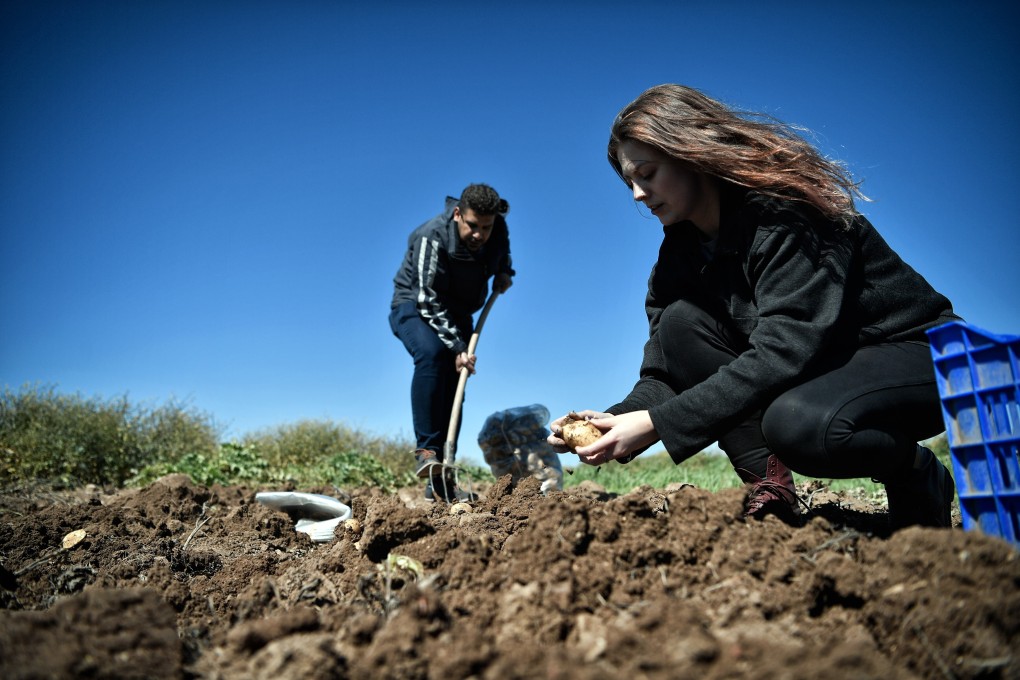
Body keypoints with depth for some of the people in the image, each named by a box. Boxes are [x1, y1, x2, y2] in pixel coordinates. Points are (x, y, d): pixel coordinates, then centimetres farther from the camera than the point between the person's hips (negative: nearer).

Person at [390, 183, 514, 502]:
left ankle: (439, 482, -1)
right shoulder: (432, 237, -27)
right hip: (415, 307, -5)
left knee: (453, 391, -5)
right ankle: (426, 451, -31)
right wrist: (456, 347, -32)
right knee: (431, 353, -37)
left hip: (457, 315, 5)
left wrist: (504, 271, -2)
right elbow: (429, 300, -28)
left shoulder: (498, 229, -9)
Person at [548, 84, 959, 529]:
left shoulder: (781, 210, -23)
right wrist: (617, 419, -25)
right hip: (812, 371, 7)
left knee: (797, 422, -39)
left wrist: (657, 424, -35)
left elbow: (783, 350, -33)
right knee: (680, 321, -15)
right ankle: (768, 490, -10)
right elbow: (665, 373, -4)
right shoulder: (680, 252, 0)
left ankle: (917, 474, -4)